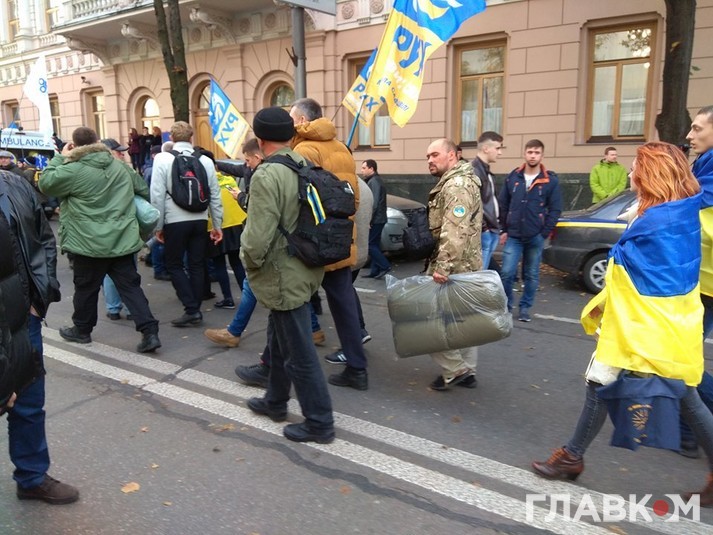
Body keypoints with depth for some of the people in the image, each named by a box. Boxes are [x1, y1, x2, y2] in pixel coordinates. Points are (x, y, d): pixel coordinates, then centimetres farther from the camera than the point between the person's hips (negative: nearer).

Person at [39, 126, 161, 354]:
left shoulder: (73, 170, -11)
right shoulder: (120, 166, 8)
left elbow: (45, 183, 2)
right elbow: (144, 190, 17)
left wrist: (60, 157, 7)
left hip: (90, 243, -4)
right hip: (123, 240, 5)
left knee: (86, 287, 14)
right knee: (130, 286, 4)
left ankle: (82, 330, 32)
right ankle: (150, 332, -4)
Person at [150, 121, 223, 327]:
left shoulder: (163, 159, -5)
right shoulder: (205, 160, 4)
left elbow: (157, 195, -8)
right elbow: (215, 195, 5)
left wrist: (158, 225, -1)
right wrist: (217, 224, 11)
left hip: (175, 221, -3)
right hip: (200, 220, 4)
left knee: (174, 265, 9)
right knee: (197, 265, 11)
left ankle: (191, 309, 2)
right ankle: (195, 311, 17)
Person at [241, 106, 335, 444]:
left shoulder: (267, 175, -21)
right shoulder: (305, 165, 5)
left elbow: (257, 237, -25)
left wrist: (249, 263, -6)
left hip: (283, 276, -9)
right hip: (303, 268, 9)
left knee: (298, 352, 3)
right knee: (281, 340, 24)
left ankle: (319, 422, 16)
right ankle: (275, 401, 42)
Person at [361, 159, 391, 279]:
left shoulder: (374, 182, -14)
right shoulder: (376, 180, 18)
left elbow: (374, 203, -22)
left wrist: (368, 220, -22)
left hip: (375, 220, -10)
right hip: (378, 219, 10)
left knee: (369, 245, -7)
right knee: (374, 245, 11)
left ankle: (384, 266, -6)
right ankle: (374, 271, 14)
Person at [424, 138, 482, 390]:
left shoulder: (457, 185, -18)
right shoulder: (453, 182, 18)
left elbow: (454, 233, -29)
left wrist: (442, 266, -32)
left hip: (454, 266, -11)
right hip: (463, 265, 11)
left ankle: (453, 370, 2)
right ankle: (467, 371, 23)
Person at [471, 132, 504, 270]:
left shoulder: (485, 170, 17)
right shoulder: (473, 170, -15)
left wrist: (496, 226, 17)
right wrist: (482, 225, -19)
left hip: (491, 231, 10)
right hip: (483, 232, -10)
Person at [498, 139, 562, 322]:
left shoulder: (551, 180, -2)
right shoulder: (513, 177, 3)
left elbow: (555, 210, -1)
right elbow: (502, 205, 6)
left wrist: (544, 233, -7)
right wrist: (503, 230, 3)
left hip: (536, 237, 0)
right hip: (513, 236, 1)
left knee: (531, 276, 9)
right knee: (507, 273, -4)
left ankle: (525, 307, 23)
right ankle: (506, 305, 15)